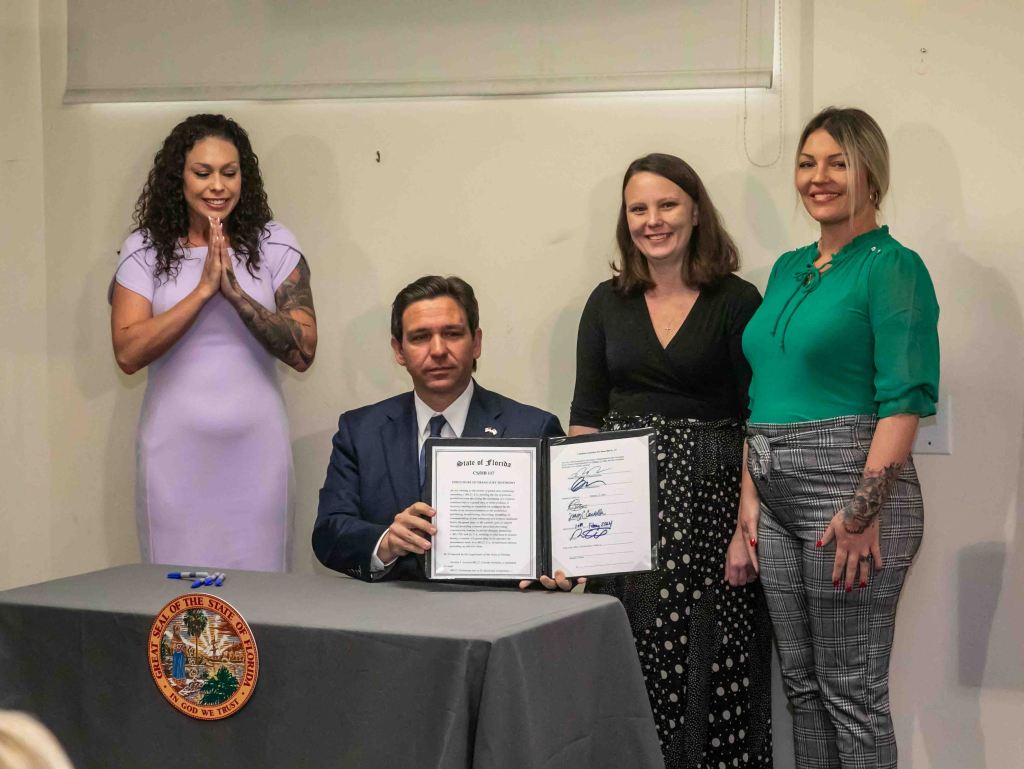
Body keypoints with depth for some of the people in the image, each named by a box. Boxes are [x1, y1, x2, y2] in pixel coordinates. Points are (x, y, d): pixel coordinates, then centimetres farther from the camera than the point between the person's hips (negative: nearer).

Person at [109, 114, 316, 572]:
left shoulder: (273, 244, 3)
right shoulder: (144, 250, 3)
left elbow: (302, 353, -4)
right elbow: (128, 353, -8)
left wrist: (236, 292, -14)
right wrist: (203, 290, -13)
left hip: (255, 448, 0)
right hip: (176, 450, 0)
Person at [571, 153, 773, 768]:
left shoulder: (736, 302, -1)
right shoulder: (608, 303, 10)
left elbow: (757, 419, -3)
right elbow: (585, 417, 10)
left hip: (706, 496, -3)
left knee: (708, 664, -4)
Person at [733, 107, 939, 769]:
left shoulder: (892, 267, -7)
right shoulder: (789, 269, 16)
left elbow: (905, 399, -15)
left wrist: (863, 512, -19)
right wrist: (750, 501, 10)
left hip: (851, 484, -8)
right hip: (778, 493, 8)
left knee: (852, 692, -3)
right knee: (803, 684, 13)